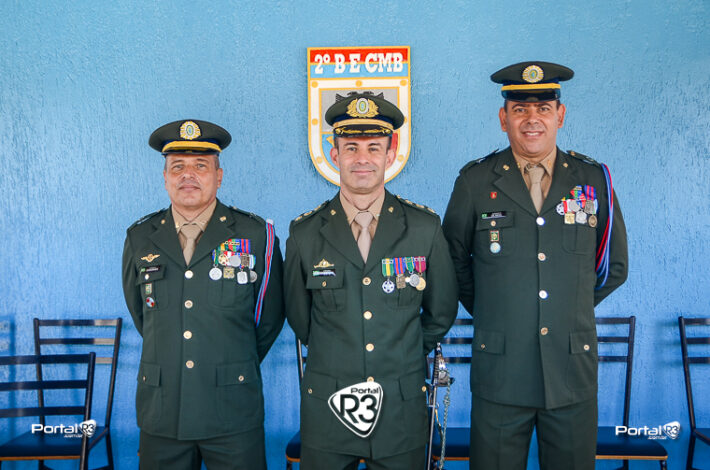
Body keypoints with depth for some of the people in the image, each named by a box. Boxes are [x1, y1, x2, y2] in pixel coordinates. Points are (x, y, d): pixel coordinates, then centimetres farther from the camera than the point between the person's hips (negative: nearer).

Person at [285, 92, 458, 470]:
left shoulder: (425, 228, -3)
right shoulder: (304, 234, -4)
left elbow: (441, 313, 8)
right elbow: (299, 318, 8)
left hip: (403, 413, 0)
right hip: (327, 411, 0)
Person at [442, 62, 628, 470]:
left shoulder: (594, 180, 3)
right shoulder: (475, 181, 0)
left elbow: (614, 267, 14)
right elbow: (453, 261, 10)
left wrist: (571, 311, 13)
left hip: (573, 375, 1)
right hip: (499, 373, -1)